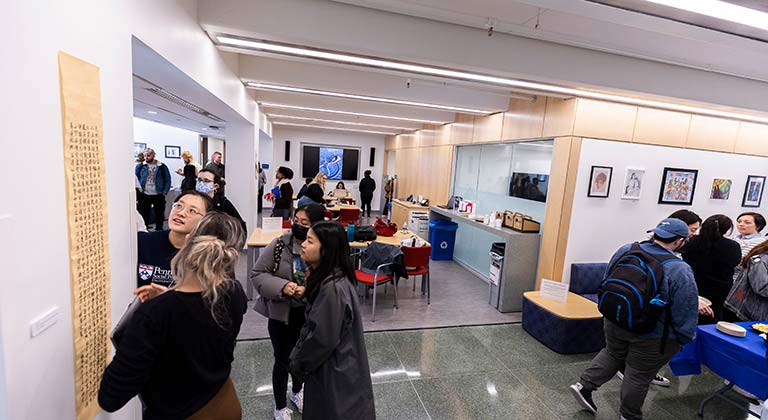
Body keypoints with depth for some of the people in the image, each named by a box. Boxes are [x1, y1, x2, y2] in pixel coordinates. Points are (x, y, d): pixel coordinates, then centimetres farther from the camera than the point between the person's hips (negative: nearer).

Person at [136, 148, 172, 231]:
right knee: (144, 215, 5)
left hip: (158, 195, 0)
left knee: (159, 214, 9)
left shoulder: (162, 167, 0)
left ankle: (159, 230, 23)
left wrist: (164, 192, -4)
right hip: (144, 195, 1)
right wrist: (138, 188, -2)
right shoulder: (140, 166, 3)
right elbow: (135, 179, 8)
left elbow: (168, 180, 2)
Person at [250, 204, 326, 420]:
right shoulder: (279, 244, -15)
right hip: (281, 314, -1)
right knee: (282, 360, 13)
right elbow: (257, 274, -10)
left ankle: (297, 392, 54)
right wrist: (281, 286, -25)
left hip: (309, 315, 2)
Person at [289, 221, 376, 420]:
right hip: (328, 364, 8)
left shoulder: (333, 288, -32)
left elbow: (322, 339, -24)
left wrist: (298, 363, -11)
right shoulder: (327, 277, -4)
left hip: (335, 373, -8)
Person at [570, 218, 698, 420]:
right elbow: (684, 314, -16)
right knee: (639, 375, 14)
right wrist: (684, 339, 2)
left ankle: (584, 385, 22)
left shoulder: (625, 250, -8)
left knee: (612, 354, 26)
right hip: (651, 336, -4)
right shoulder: (680, 270, -23)